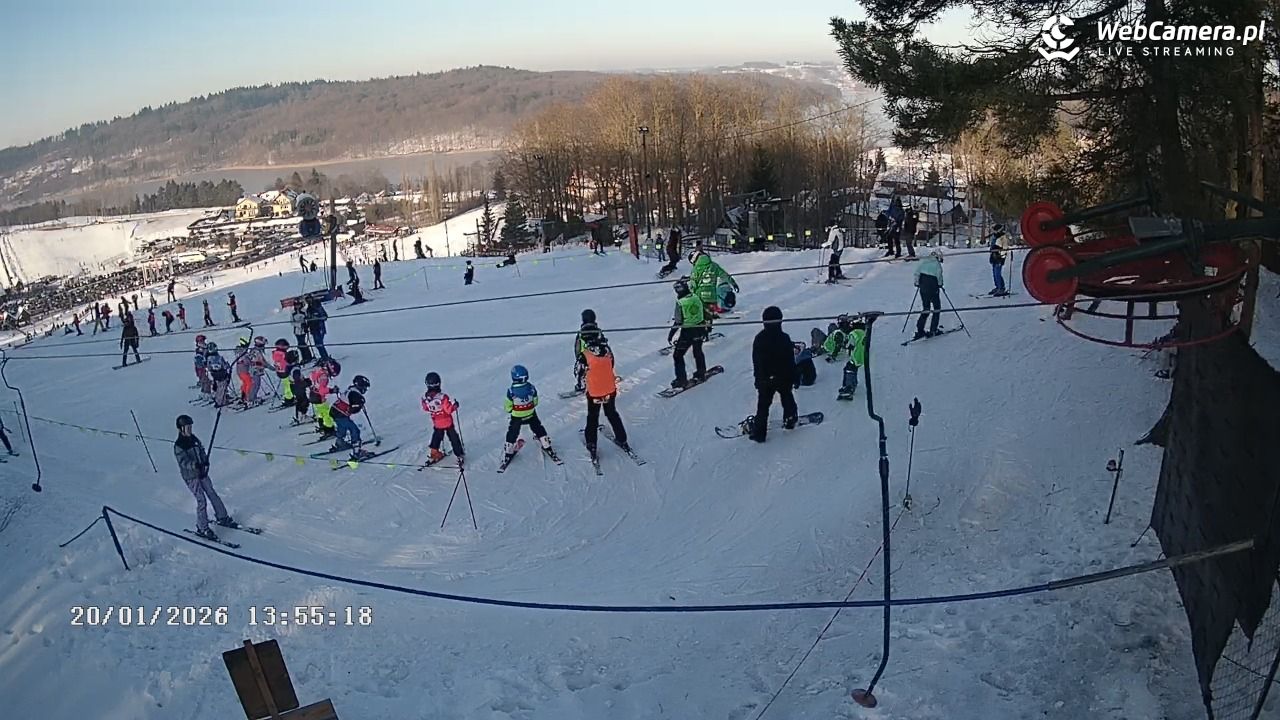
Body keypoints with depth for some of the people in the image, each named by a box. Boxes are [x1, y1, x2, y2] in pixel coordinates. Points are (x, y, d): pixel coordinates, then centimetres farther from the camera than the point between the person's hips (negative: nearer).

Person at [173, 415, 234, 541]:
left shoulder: (194, 439, 6)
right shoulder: (178, 445, -15)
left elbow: (202, 452, 11)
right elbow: (183, 462, -23)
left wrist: (205, 461, -10)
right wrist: (195, 465, -41)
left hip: (202, 472, 7)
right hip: (191, 476, -7)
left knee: (213, 494, 11)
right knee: (202, 500, -7)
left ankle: (222, 518, 25)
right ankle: (202, 529, 3)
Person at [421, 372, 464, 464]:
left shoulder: (425, 398, -16)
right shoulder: (443, 397, -30)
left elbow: (425, 409, 1)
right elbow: (449, 410, -25)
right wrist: (454, 405, -8)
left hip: (436, 423, 3)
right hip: (447, 422, -3)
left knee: (436, 437, 26)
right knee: (454, 438, 11)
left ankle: (435, 453, 34)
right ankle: (459, 455, 17)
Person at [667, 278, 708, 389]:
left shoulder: (680, 302, -17)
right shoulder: (697, 298, 2)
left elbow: (678, 321, -17)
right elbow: (704, 315, 12)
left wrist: (670, 335, -9)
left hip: (687, 332, -6)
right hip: (700, 330, 6)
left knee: (678, 355, 6)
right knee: (698, 352, 26)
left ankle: (681, 379, 3)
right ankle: (701, 374, 38)